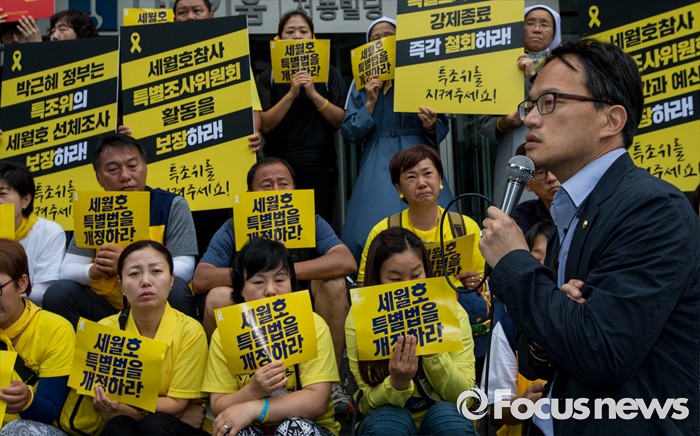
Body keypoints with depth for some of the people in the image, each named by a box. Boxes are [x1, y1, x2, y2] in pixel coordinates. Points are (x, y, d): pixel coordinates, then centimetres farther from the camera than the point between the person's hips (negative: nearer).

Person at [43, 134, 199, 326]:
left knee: (175, 289, -33)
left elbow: (184, 269, -16)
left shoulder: (173, 206, -5)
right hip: (105, 307, 3)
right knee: (57, 293, -19)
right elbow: (67, 270, -2)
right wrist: (93, 271, -26)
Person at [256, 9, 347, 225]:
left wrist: (314, 94, -13)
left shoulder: (328, 73, 7)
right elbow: (265, 125, -5)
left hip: (320, 168, 0)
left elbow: (341, 121, 0)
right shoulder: (267, 78, 6)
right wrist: (291, 94, -16)